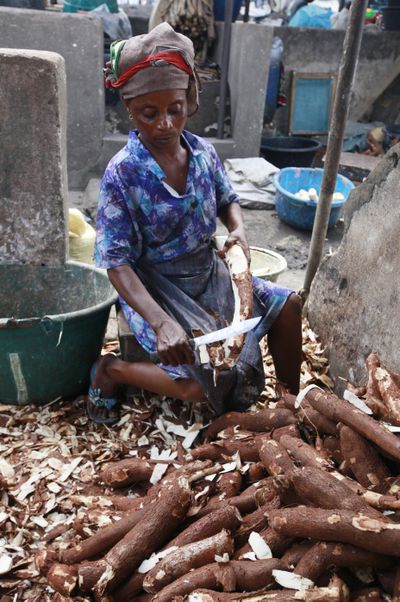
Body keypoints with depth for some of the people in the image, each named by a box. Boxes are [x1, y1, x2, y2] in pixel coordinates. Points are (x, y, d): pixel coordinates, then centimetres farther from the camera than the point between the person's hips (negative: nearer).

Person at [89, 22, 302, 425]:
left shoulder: (203, 152, -4)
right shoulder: (122, 174, -21)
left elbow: (227, 201, 16)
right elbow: (116, 263, -21)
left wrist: (238, 231, -9)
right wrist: (162, 322, -34)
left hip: (209, 274, 7)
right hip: (155, 289, -6)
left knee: (287, 304, 4)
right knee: (207, 383, -20)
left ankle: (292, 399, 22)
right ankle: (110, 370, 3)